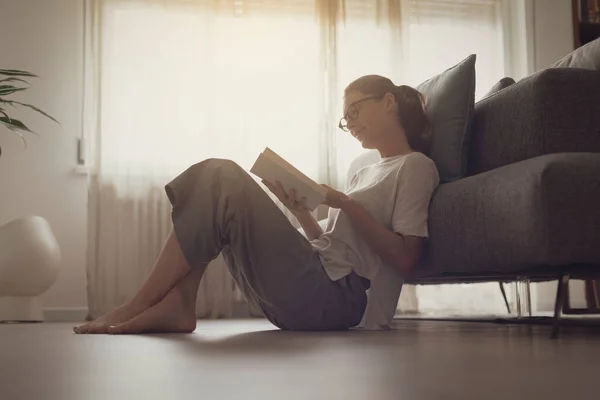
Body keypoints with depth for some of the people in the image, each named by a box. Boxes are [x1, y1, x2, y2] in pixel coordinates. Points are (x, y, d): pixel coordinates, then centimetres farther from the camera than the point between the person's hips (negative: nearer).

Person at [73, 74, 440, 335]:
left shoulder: (416, 167, 4)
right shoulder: (366, 173, 29)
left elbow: (405, 258, -8)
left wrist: (345, 204, -10)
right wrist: (301, 211, 6)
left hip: (335, 297, -8)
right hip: (310, 291, 8)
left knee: (225, 182, -17)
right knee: (215, 175, 1)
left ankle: (137, 308, -14)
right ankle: (177, 303, -15)